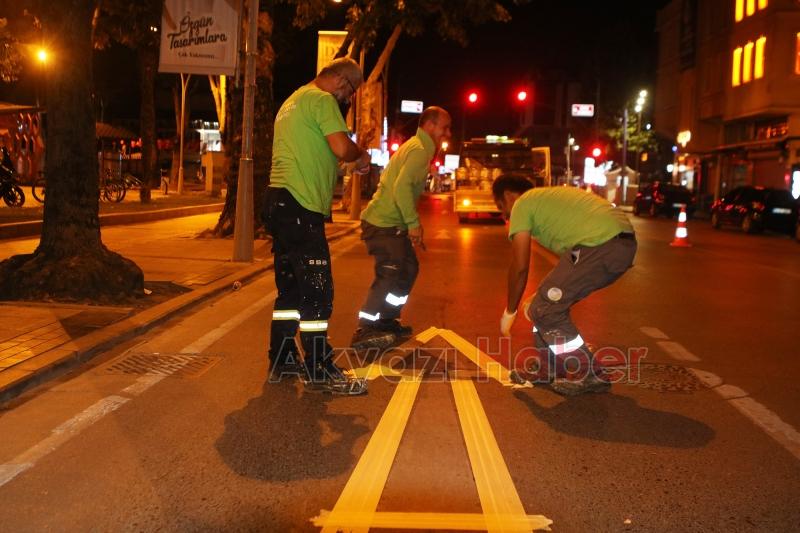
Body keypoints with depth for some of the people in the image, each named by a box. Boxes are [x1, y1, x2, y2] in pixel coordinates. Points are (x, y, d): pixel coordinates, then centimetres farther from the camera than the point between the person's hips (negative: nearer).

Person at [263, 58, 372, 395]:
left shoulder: (292, 102, 25)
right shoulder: (322, 100, -7)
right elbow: (342, 147, -18)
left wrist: (348, 161, 22)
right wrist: (361, 156, 3)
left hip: (281, 201, 10)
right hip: (301, 205, -10)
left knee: (290, 287, 15)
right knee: (317, 290, -8)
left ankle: (282, 360, 21)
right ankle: (319, 371, -4)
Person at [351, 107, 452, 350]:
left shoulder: (417, 147, 18)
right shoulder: (419, 150, -14)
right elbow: (402, 188, -27)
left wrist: (411, 224, 19)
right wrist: (414, 223, -20)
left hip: (392, 222, 10)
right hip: (383, 224, -10)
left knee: (408, 269, 15)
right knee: (390, 275, -10)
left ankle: (387, 321, 23)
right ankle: (365, 332, -7)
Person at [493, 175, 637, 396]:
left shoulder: (522, 204, 5)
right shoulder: (547, 197, 31)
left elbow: (519, 267, 0)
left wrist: (509, 312, 12)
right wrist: (543, 295, 37)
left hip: (600, 244, -10)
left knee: (545, 310, 0)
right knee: (550, 301, 19)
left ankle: (589, 376, 8)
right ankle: (550, 369, 29)